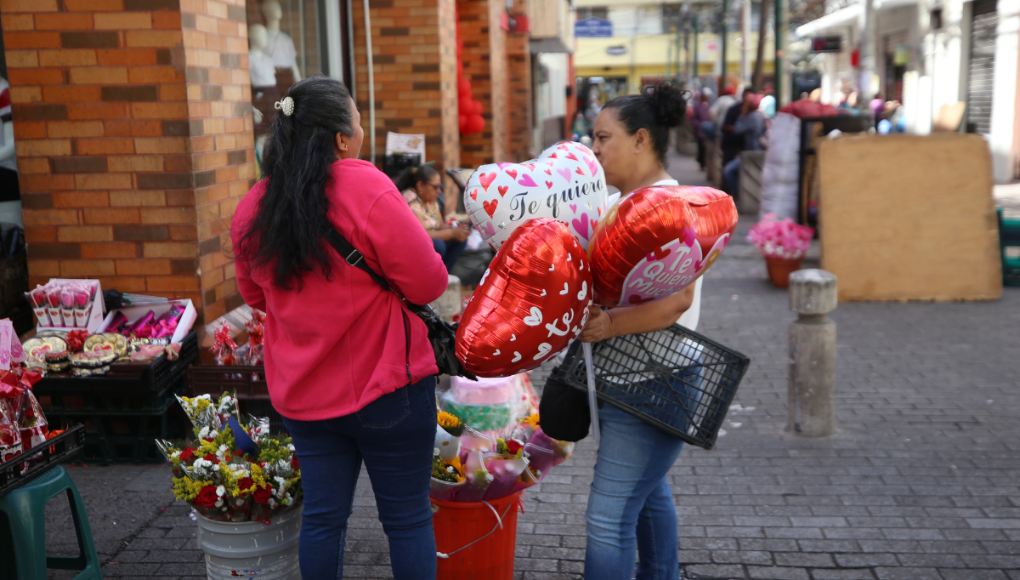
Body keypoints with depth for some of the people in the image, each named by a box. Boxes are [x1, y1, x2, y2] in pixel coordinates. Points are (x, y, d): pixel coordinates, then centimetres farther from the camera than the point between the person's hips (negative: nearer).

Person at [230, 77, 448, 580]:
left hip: (302, 394, 6)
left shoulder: (254, 206, 1)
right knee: (407, 517, 9)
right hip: (384, 387, -5)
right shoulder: (366, 189, -18)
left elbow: (255, 296, 14)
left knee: (322, 516, 17)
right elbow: (428, 284, -15)